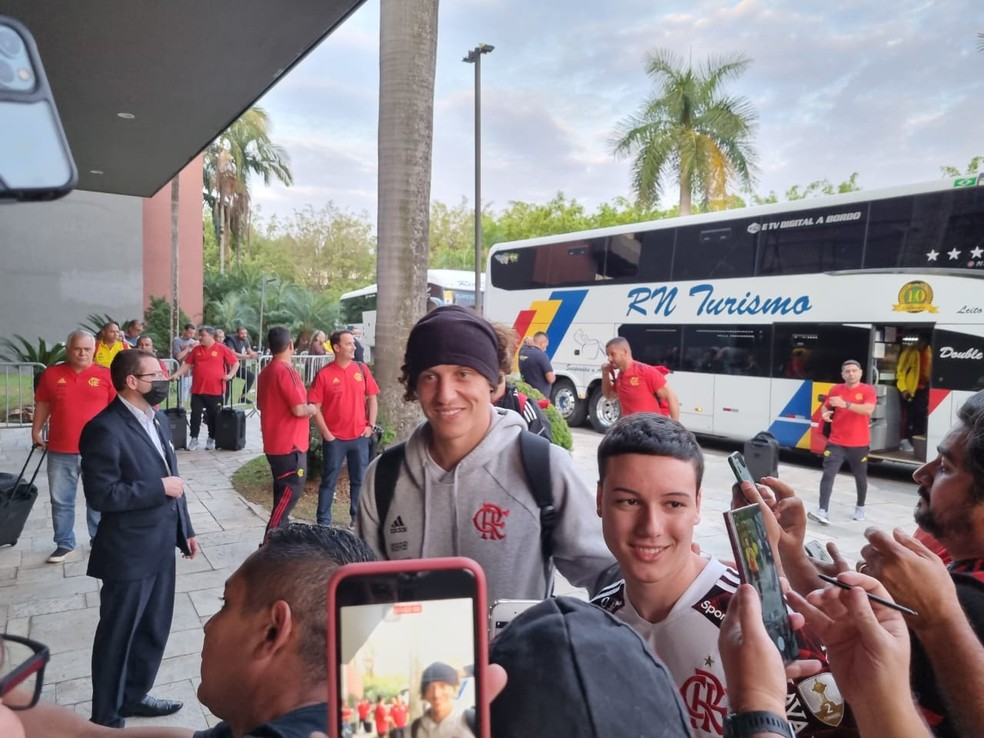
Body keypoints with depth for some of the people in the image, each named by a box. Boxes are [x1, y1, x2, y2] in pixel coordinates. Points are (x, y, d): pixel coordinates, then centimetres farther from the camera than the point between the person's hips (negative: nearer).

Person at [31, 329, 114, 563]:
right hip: (60, 450, 2)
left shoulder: (105, 375, -4)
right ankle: (64, 543, 25)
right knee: (61, 500, 11)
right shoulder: (51, 374, 2)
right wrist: (36, 431, 10)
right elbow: (43, 404, 12)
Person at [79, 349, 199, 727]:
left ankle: (134, 696, 41)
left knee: (155, 629, 20)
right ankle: (105, 716, 30)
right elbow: (101, 495, -23)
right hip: (129, 553, -8)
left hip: (161, 547, 8)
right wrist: (160, 488, -20)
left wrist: (184, 529, 14)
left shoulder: (157, 420, 8)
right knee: (117, 636, 11)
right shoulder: (104, 429, -18)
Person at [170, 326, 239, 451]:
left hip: (216, 390, -3)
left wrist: (230, 375, -11)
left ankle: (211, 439, 19)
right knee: (195, 414, 4)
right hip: (197, 389, 3)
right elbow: (187, 365, 10)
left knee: (213, 416, 6)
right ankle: (194, 438, 13)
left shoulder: (222, 348, -2)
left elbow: (235, 363, 1)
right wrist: (176, 374, -1)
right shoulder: (196, 349, 8)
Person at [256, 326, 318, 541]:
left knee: (283, 492, 17)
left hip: (274, 443, 9)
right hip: (289, 445, -9)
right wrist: (312, 409, -3)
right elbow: (299, 409, -23)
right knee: (290, 492, -4)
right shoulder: (286, 371, -18)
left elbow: (261, 404, 23)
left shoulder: (266, 371, 10)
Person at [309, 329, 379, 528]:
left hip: (359, 436, 3)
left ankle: (358, 518, 26)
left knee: (359, 480, 11)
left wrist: (370, 425, 3)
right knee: (329, 481, 9)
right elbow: (315, 406, -7)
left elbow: (371, 398, 9)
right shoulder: (324, 374, -9)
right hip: (334, 438, -3)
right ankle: (323, 522, 20)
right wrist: (325, 433, -9)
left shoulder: (362, 369, 1)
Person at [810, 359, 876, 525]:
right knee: (828, 474, -13)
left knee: (860, 477, 15)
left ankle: (860, 507, 39)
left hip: (859, 444, -1)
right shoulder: (836, 390, 3)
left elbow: (868, 409, -23)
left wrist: (845, 404, -33)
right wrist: (825, 413, -8)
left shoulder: (868, 390, -6)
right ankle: (822, 511, -17)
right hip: (836, 442, 1)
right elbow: (825, 407, 16)